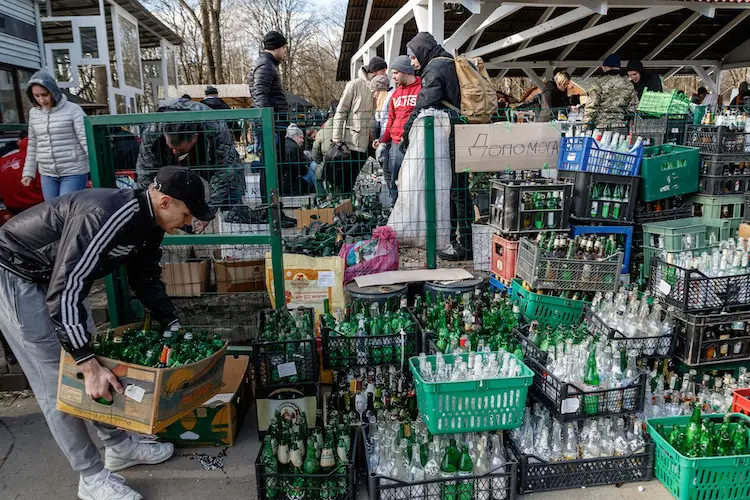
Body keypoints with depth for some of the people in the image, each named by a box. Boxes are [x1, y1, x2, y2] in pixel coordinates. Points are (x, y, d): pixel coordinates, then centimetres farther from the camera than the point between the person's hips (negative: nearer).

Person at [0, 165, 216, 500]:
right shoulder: (104, 217, -35)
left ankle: (119, 447, 26)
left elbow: (146, 279, 9)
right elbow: (63, 293, -36)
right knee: (57, 381, -5)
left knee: (91, 353, 12)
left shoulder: (149, 222, -6)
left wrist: (175, 327, 5)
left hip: (57, 276, 9)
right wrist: (89, 365, -34)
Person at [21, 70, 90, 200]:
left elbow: (86, 140, -13)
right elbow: (32, 145, 16)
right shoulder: (33, 113, 9)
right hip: (47, 175, 5)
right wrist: (29, 172, 14)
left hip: (74, 172, -5)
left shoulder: (73, 110, -8)